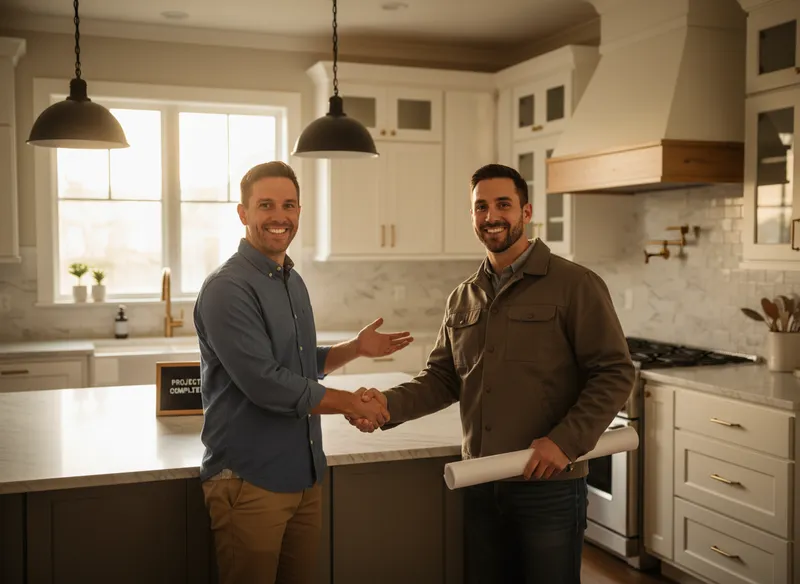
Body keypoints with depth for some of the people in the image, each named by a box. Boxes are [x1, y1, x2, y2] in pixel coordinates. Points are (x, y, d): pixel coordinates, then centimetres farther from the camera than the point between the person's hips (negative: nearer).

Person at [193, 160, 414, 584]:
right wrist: (350, 402, -12)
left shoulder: (293, 282, 12)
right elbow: (266, 384, -22)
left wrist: (355, 348, 6)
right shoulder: (227, 288, -16)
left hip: (305, 476, 8)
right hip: (250, 481, -8)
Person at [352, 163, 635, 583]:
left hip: (550, 486, -5)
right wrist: (388, 404, -9)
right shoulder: (462, 298, 9)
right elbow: (441, 378, 9)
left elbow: (614, 373, -10)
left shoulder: (575, 285, -8)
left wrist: (566, 442, -20)